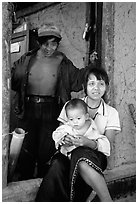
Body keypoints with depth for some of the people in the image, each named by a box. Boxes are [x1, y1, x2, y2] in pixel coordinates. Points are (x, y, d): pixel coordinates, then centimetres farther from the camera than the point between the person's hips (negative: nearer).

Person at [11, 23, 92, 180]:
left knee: (46, 151, 5)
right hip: (28, 109, 1)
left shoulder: (63, 63, 4)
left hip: (51, 111, -1)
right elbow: (13, 81, 8)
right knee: (25, 151, 9)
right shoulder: (27, 59, 6)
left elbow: (77, 81, 5)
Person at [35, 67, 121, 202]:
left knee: (81, 158, -39)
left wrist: (89, 142, -26)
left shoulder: (111, 113, 4)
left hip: (96, 156, -1)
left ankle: (106, 199, -34)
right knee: (57, 164, -36)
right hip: (69, 153, 2)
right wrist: (64, 139, -18)